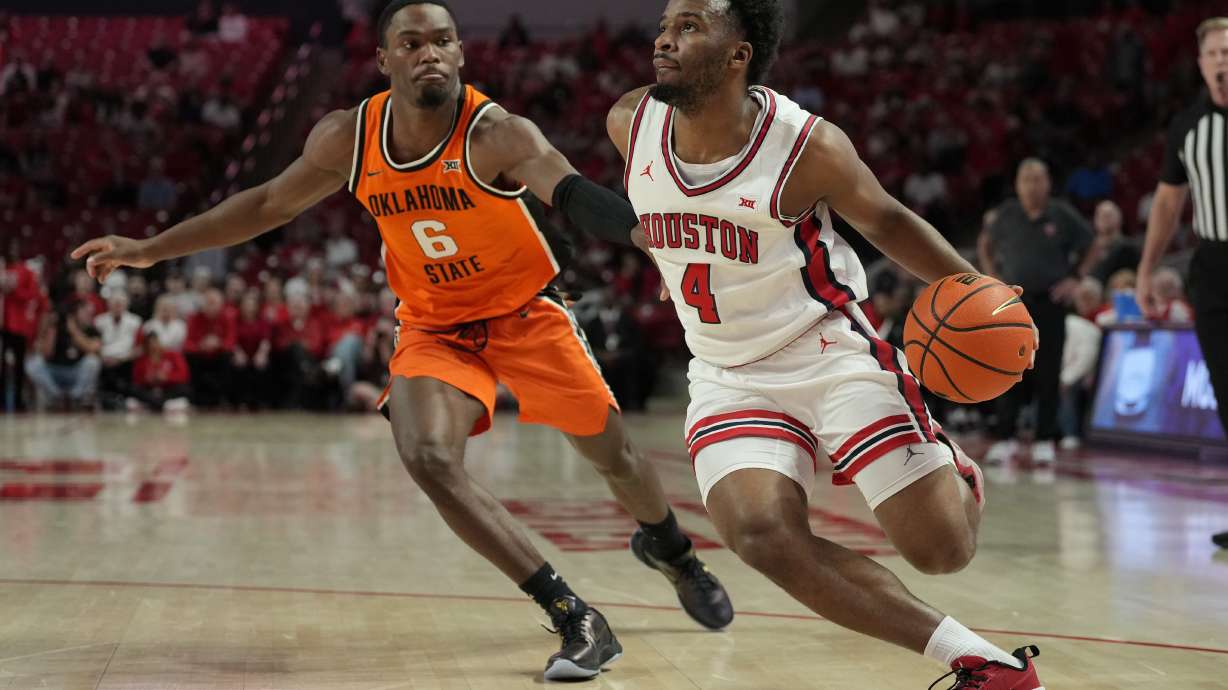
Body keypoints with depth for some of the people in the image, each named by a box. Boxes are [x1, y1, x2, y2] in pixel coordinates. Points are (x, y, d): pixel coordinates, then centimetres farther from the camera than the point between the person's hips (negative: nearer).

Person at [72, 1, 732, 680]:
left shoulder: (495, 134, -26)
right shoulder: (347, 139, -13)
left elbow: (573, 193, -45)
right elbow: (269, 203, 4)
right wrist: (149, 249, 6)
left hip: (525, 313, -2)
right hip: (433, 326, 2)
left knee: (614, 455, 6)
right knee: (429, 459, -23)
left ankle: (669, 547, 45)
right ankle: (574, 618, -15)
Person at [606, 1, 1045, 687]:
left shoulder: (808, 146, -17)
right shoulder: (630, 125, -6)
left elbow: (885, 220, -1)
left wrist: (972, 286, -10)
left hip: (836, 356, -3)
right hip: (730, 380, 3)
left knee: (943, 549, -6)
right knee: (761, 535, -25)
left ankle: (960, 478, 36)